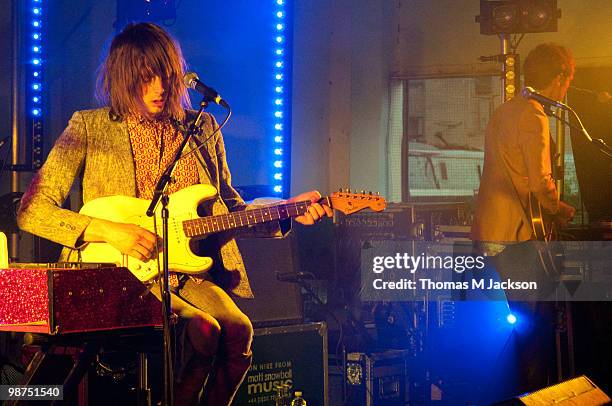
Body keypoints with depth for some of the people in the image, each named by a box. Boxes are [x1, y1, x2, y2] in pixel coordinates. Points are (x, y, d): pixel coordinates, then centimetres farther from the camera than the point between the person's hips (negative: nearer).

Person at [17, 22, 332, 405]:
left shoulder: (203, 128, 13)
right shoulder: (90, 128, 2)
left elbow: (230, 208, 22)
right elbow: (31, 211, -3)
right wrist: (107, 231, -13)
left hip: (187, 270, 4)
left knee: (238, 329, -27)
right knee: (201, 331, -31)